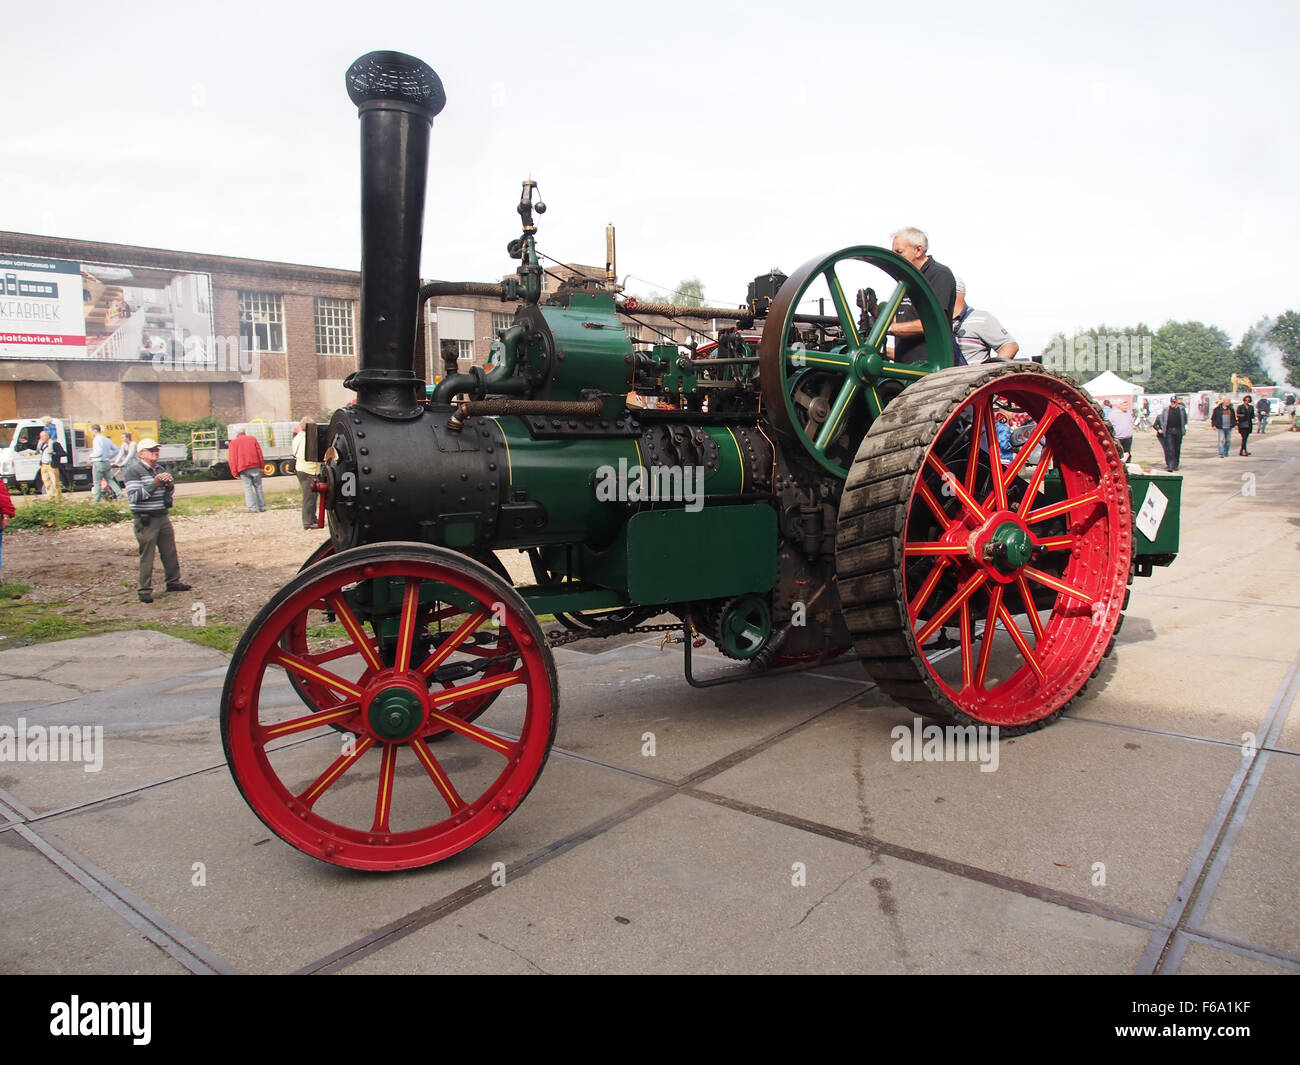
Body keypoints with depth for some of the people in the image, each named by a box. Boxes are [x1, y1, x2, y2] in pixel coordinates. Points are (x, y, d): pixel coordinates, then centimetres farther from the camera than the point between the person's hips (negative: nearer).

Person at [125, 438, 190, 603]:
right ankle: (145, 590, 5)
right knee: (147, 555, -3)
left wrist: (169, 484, -2)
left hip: (163, 516, 7)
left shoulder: (159, 469, 14)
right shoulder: (134, 470, -8)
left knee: (170, 552, 13)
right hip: (145, 520, -7)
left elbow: (170, 493, 21)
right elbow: (133, 496, -18)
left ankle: (173, 581, 26)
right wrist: (155, 483, -22)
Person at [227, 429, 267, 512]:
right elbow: (259, 453, 7)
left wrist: (235, 473, 4)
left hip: (243, 469, -1)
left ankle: (253, 508, -7)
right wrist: (261, 466, 10)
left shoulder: (233, 442, 7)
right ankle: (262, 507, 9)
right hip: (255, 467, 1)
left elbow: (232, 459, 3)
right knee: (258, 487, 9)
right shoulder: (253, 439, 11)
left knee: (247, 488, 1)